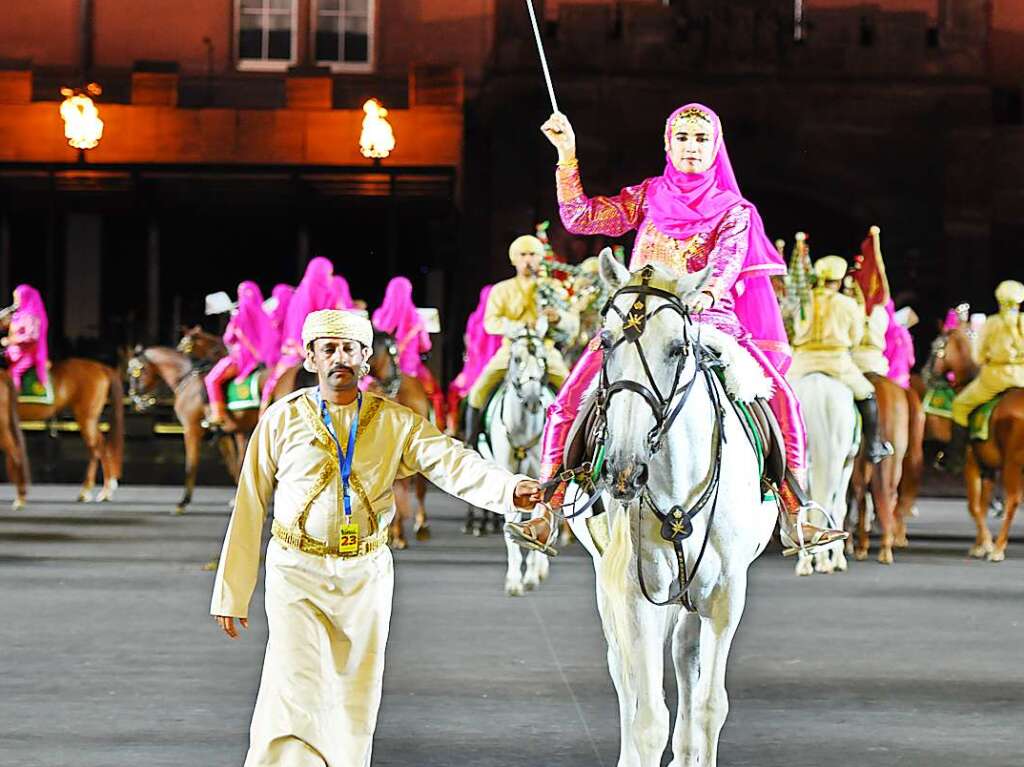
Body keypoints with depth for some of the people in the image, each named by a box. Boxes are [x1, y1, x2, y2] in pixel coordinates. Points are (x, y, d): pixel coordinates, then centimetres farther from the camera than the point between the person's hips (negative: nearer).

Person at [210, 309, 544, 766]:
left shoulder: (395, 422, 3)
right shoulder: (281, 420, 0)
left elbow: (452, 463, -12)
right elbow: (249, 509, 2)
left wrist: (511, 490, -32)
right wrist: (231, 594, 1)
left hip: (366, 575, 2)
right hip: (297, 573, -2)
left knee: (356, 699, 8)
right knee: (296, 695, -13)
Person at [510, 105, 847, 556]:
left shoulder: (734, 211, 11)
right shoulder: (648, 197, 16)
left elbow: (728, 259, -7)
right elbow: (580, 218, 9)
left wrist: (707, 292, -29)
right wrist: (567, 155, 0)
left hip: (708, 319, -1)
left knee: (779, 395, -23)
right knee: (570, 404, -21)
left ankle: (797, 515, -20)